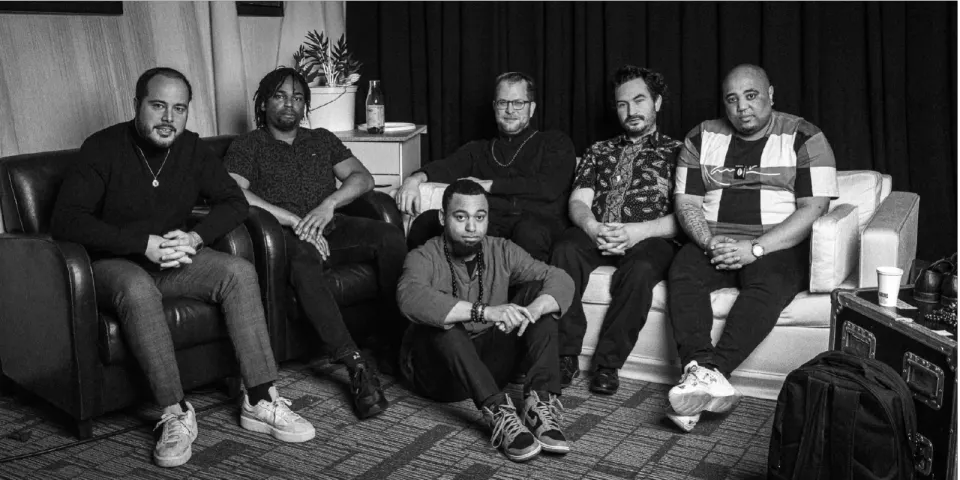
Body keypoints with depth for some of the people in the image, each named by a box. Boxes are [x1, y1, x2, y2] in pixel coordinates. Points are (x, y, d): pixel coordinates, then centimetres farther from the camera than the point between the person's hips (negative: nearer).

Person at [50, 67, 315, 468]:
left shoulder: (191, 149, 3)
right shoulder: (103, 148, -12)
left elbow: (234, 202, 3)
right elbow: (65, 220, -22)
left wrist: (195, 237, -17)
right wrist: (144, 244, -28)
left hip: (174, 258, 5)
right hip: (113, 262, -4)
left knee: (240, 272, -20)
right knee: (138, 289, -38)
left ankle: (259, 402, -21)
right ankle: (176, 415, -31)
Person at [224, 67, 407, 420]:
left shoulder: (322, 140, 26)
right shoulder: (248, 146, 14)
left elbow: (363, 178, 14)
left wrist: (330, 203, -8)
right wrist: (294, 221, -16)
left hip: (331, 229, 4)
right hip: (286, 234, -4)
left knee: (390, 237, -26)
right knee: (304, 258, -40)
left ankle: (402, 333, -19)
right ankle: (356, 366, -43)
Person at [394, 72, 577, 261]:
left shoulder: (555, 142, 19)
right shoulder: (478, 150, 29)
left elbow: (549, 188, 1)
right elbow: (447, 167, 9)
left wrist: (488, 185, 2)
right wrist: (416, 178, -14)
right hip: (487, 223, 2)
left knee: (530, 231, -40)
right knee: (427, 221, -26)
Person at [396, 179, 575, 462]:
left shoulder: (502, 252, 0)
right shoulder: (424, 258, -13)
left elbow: (561, 280, -11)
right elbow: (410, 298, -37)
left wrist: (532, 311, -34)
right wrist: (484, 312, -46)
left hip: (489, 364, 4)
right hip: (437, 371, -4)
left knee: (536, 291, -13)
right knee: (442, 318, -34)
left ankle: (540, 402, -28)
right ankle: (498, 413, -42)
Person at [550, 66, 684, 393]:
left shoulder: (676, 152, 15)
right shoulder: (599, 151, 26)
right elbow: (578, 202, 12)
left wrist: (638, 231, -16)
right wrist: (592, 227, -12)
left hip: (649, 240, -2)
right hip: (595, 235, 3)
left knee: (640, 269, -37)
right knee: (565, 250, -32)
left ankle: (608, 364, -22)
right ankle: (566, 356, -22)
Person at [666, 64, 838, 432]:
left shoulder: (804, 139, 2)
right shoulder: (702, 138, 13)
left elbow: (813, 208, -8)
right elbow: (686, 203, 8)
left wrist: (755, 249, -18)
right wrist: (710, 242, -13)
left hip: (779, 247, -3)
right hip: (714, 244, 3)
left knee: (767, 284, -35)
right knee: (682, 271, -28)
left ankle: (707, 372, -46)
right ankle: (701, 368, -43)